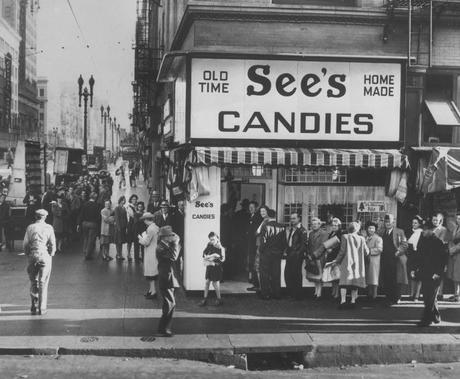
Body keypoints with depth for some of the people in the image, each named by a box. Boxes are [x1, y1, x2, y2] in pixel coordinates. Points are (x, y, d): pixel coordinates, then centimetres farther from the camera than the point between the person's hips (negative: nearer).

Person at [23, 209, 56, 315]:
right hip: (45, 255, -1)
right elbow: (53, 244, -3)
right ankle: (42, 308, 4)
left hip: (32, 256, 2)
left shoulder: (30, 227, 2)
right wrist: (51, 255, 10)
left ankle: (34, 305, 13)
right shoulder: (48, 228, -1)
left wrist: (28, 255, 13)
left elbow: (25, 244, 2)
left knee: (33, 281, 14)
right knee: (43, 283, 3)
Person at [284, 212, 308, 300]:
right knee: (287, 274, 6)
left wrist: (298, 253, -17)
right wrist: (286, 251, 10)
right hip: (289, 255, 7)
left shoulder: (302, 230, -8)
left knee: (296, 275, -2)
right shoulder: (289, 229, 16)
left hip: (297, 256, -7)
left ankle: (297, 295, 7)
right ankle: (290, 293, 17)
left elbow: (304, 244, -13)